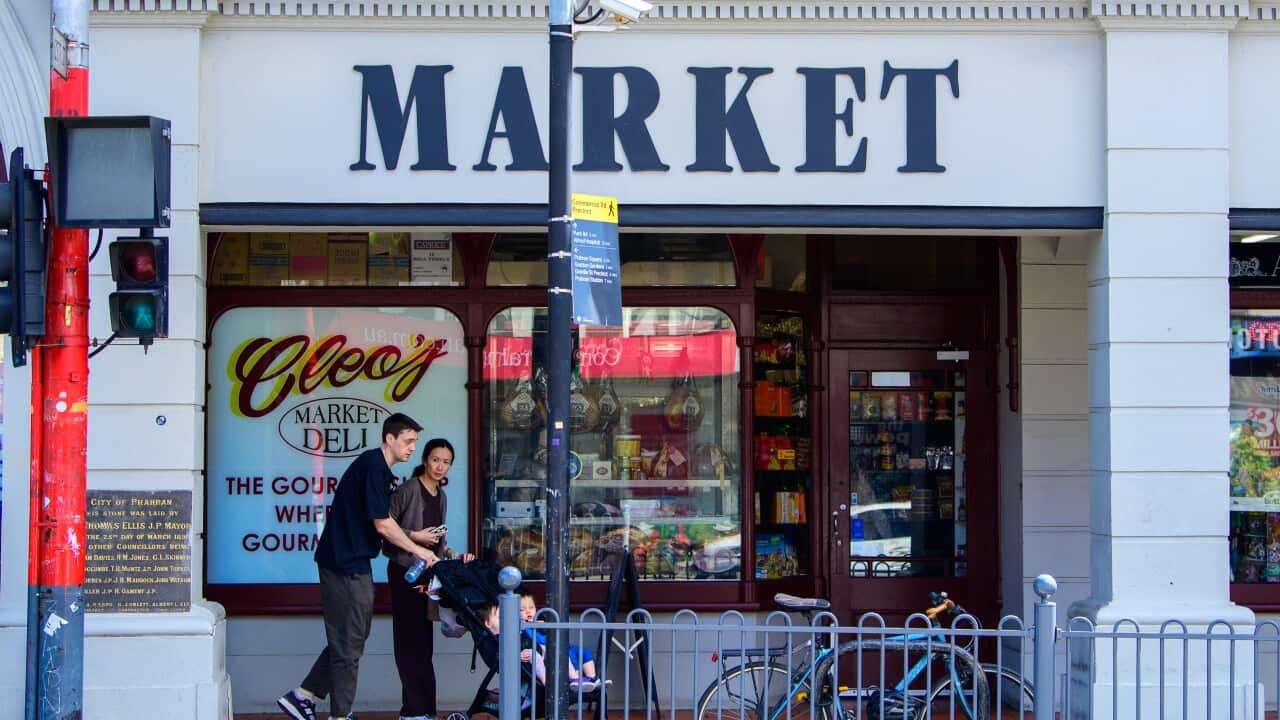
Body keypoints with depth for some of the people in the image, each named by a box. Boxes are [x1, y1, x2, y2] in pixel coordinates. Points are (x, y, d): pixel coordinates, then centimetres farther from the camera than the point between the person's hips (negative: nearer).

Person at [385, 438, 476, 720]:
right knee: (411, 639, -7)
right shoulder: (408, 490, -10)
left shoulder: (441, 496, 14)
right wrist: (413, 536, -19)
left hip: (428, 571, 8)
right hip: (405, 570, -8)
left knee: (422, 643, 9)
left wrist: (453, 555, 7)